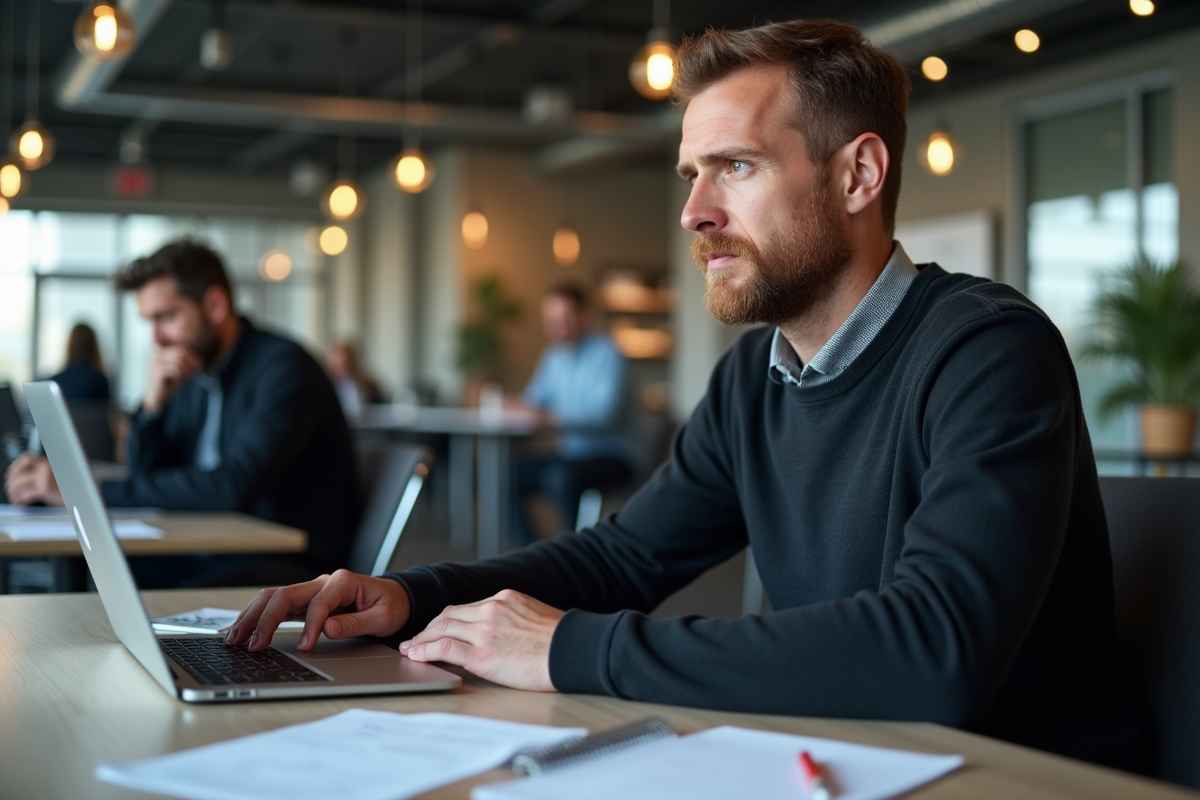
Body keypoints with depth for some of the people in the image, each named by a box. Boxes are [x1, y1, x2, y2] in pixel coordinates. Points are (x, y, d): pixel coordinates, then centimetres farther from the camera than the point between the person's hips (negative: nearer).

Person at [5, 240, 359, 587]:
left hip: (290, 562, -8)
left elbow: (231, 488, -27)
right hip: (215, 553, 8)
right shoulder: (191, 376, 10)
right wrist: (154, 402, -7)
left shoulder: (283, 366, -16)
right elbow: (146, 478, 12)